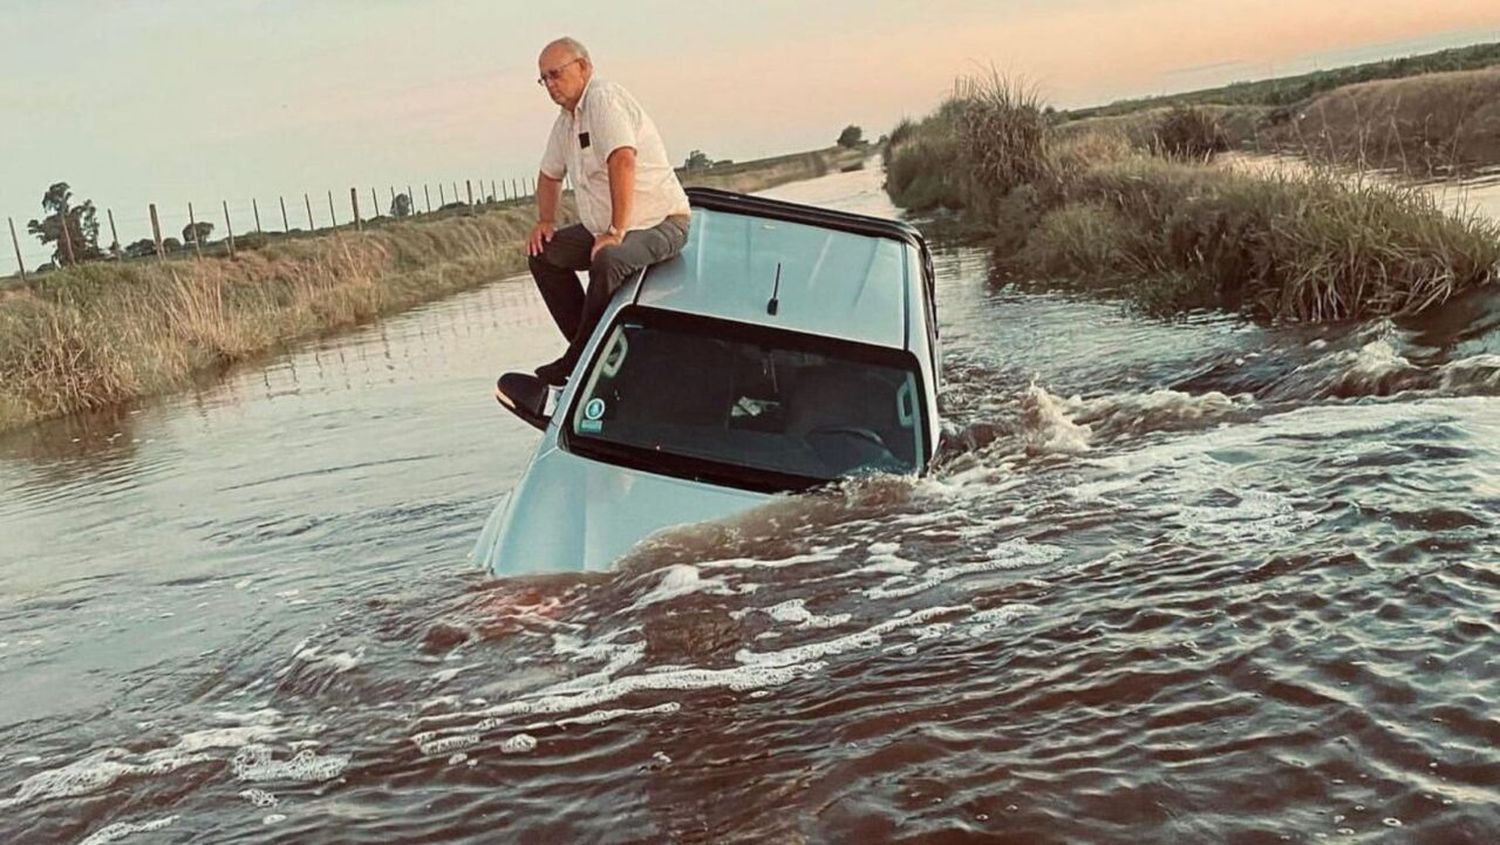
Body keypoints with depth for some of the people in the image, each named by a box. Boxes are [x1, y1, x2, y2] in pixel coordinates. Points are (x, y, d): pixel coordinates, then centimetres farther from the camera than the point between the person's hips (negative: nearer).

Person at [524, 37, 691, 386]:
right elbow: (550, 174, 27)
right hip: (605, 227, 10)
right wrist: (545, 221, 11)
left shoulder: (603, 98, -17)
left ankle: (579, 362, -23)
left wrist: (616, 232, -31)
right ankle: (590, 346, 4)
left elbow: (623, 161, -31)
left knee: (608, 262, -36)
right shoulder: (566, 119, 12)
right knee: (543, 254, 6)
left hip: (660, 223, -10)